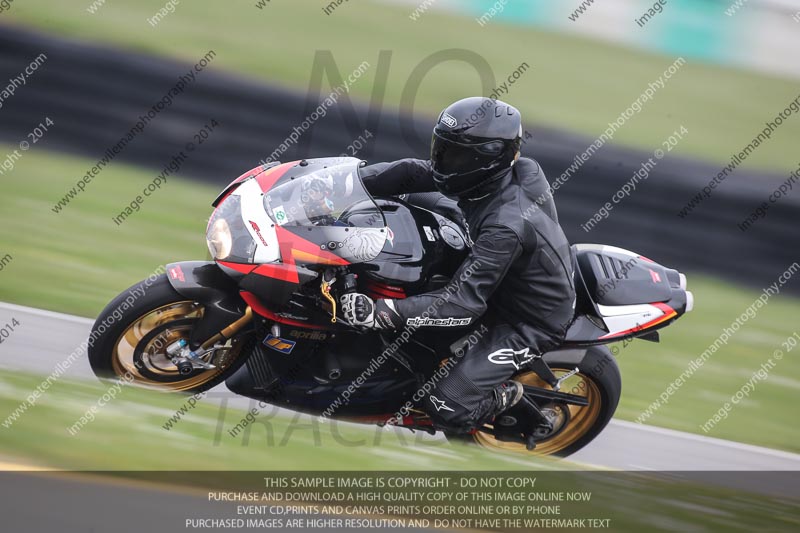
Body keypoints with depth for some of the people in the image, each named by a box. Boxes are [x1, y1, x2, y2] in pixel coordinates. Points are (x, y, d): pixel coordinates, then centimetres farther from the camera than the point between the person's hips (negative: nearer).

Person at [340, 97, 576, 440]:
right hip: (502, 288, 9)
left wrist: (381, 313, -47)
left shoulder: (506, 225, -37)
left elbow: (463, 302, -39)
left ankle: (511, 398, 11)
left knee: (446, 407, -17)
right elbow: (412, 174, -6)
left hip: (531, 322, -9)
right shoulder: (492, 176, -12)